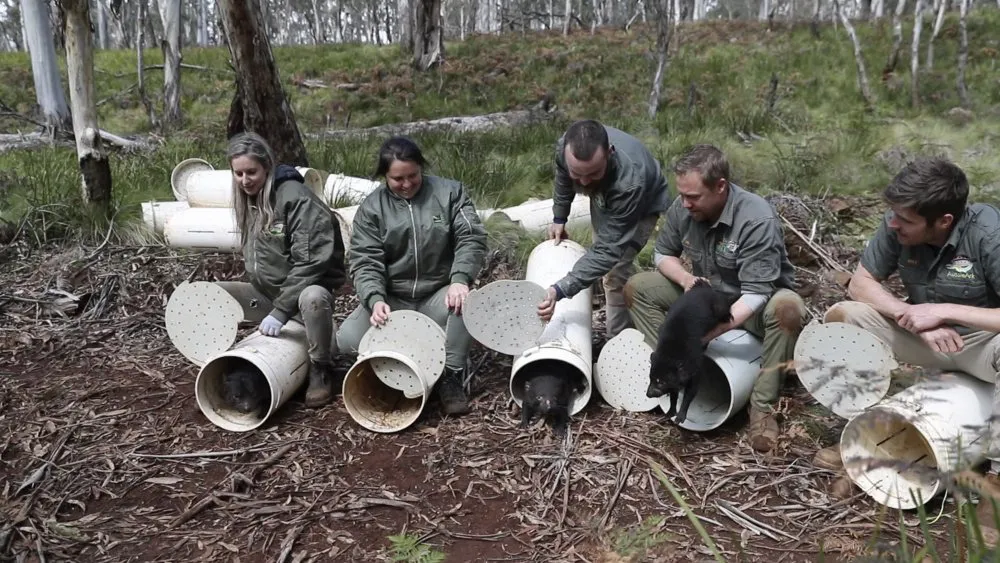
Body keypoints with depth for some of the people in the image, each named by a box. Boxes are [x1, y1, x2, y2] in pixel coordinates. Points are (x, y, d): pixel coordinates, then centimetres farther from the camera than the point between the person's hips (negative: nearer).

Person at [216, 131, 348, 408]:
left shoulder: (296, 198, -19)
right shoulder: (247, 199, 7)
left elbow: (311, 261, -25)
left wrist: (281, 311, -26)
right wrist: (256, 289, 2)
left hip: (305, 289, -7)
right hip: (266, 292, 8)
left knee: (314, 298, -41)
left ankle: (321, 372, -16)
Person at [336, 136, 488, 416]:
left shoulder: (449, 192, 0)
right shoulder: (371, 208, 1)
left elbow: (472, 238, -8)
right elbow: (364, 261, -8)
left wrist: (460, 278, -27)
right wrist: (375, 299, -27)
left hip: (439, 295, -1)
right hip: (391, 299, 1)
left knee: (463, 301, -36)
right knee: (348, 338, -22)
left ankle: (451, 376, -17)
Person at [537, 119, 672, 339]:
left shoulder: (629, 181, -48)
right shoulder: (565, 147, -33)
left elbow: (609, 249, -47)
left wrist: (560, 290, -55)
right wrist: (559, 217, 2)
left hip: (643, 204, -6)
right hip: (604, 197, 6)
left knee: (616, 271, -16)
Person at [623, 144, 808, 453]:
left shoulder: (757, 219, -30)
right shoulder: (681, 208, -14)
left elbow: (756, 294, -34)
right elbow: (663, 254, 3)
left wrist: (706, 334, -43)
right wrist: (686, 279, -20)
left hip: (752, 308, -5)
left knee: (787, 308, -39)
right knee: (637, 287, -9)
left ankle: (762, 405, -25)